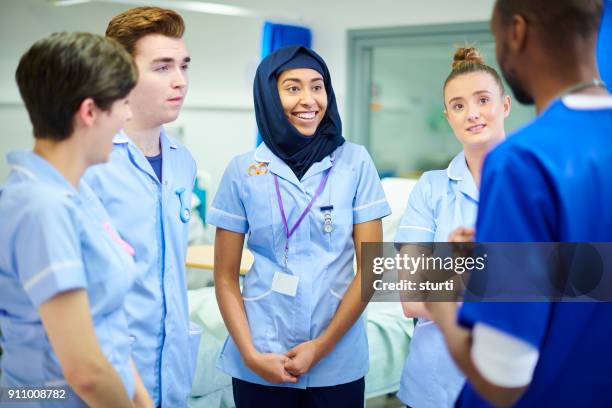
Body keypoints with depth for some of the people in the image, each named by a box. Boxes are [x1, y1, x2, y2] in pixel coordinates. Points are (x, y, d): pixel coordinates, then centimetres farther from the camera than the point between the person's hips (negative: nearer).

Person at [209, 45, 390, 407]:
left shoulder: (355, 162, -3)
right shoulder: (242, 170, -2)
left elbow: (371, 266, -4)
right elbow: (226, 277, 1)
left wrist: (322, 347, -8)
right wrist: (250, 353, -9)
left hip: (339, 362, 0)